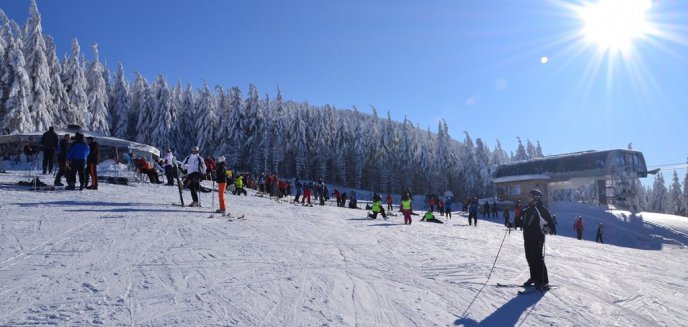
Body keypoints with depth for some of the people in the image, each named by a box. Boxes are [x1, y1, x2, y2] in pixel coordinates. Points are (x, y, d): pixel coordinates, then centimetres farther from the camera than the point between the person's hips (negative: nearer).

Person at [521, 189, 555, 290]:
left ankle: (543, 281, 5)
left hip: (537, 238, -7)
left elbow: (551, 223, -12)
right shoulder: (526, 209, 11)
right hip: (527, 238, 7)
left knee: (538, 259, -5)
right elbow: (522, 221, 23)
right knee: (530, 258, 13)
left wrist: (548, 228, -31)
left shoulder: (541, 210, -11)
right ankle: (534, 278, 26)